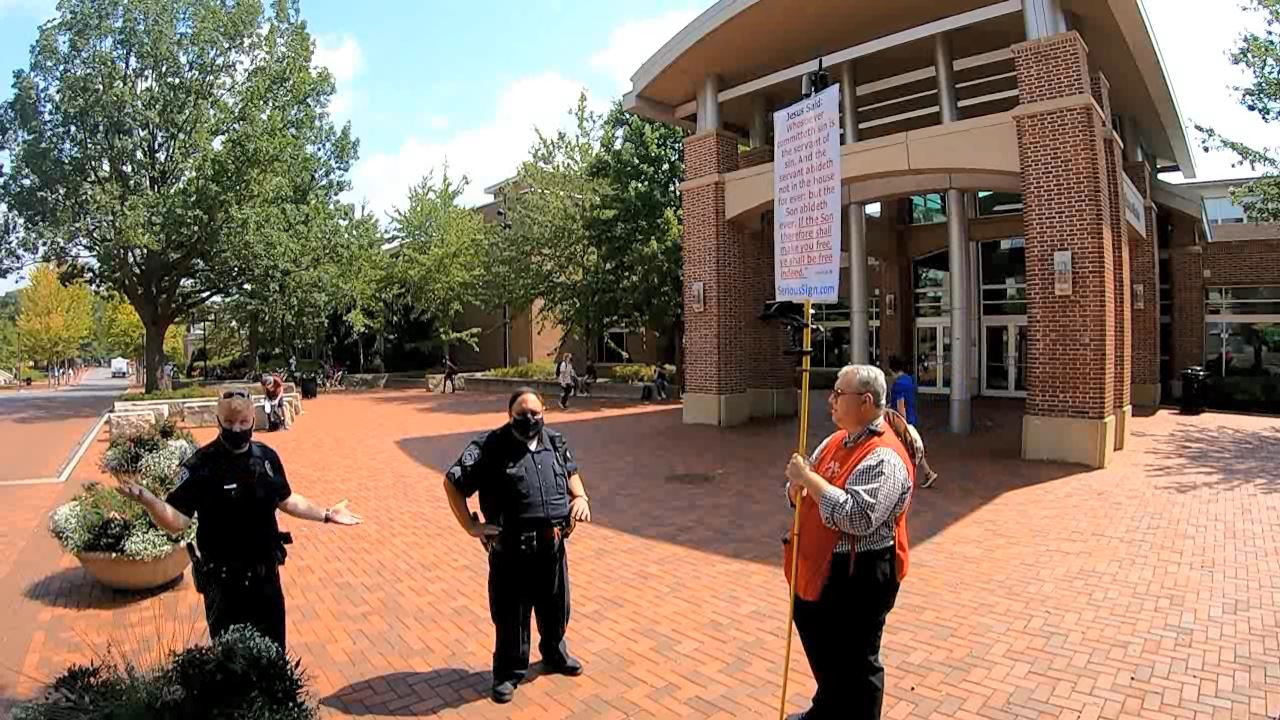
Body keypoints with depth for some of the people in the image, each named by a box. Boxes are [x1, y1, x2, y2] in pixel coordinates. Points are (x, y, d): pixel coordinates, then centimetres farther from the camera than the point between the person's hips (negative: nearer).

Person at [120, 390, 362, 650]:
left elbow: (286, 500, 12)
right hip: (223, 580, -4)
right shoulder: (201, 465, -17)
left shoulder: (267, 457, -2)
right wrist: (146, 499, -39)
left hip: (266, 574, 4)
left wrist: (326, 514, 15)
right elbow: (176, 522, -21)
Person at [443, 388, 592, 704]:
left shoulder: (556, 442, 2)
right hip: (510, 549, -5)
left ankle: (555, 654, 46)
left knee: (555, 606, 21)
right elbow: (452, 483, -9)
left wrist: (580, 497, 2)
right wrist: (471, 526, -11)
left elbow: (571, 471, 21)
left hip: (553, 545, 5)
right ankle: (509, 672, 31)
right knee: (510, 614, 10)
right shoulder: (490, 447, -14)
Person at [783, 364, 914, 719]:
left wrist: (809, 478, -28)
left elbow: (857, 517, -33)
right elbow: (799, 493, 11)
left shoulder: (884, 458, -22)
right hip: (819, 570, 9)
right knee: (823, 654, 27)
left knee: (854, 664, 9)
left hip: (857, 578, -9)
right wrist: (798, 485, -13)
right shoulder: (835, 441, 7)